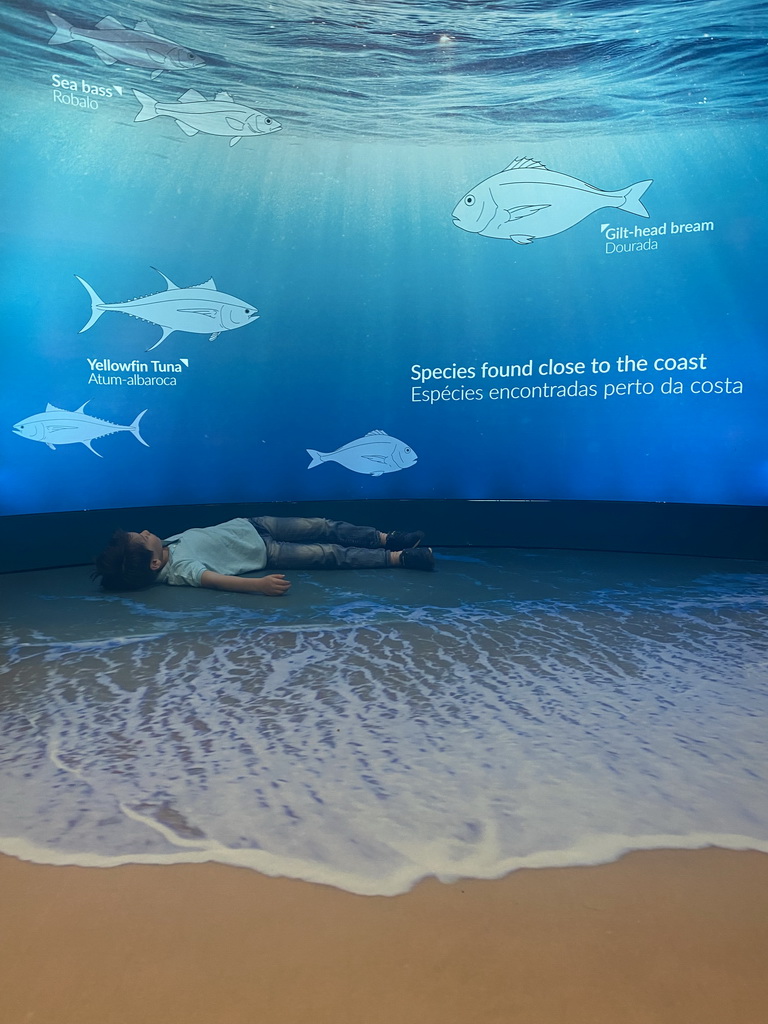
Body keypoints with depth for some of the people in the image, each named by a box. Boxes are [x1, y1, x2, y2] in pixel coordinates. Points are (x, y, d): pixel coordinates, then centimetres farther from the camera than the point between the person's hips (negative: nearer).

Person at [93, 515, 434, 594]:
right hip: (263, 551, -8)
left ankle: (387, 538, 14)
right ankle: (398, 558, -1)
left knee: (324, 528, 4)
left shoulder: (166, 545, -5)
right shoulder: (181, 569, -27)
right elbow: (217, 579, -42)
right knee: (332, 553, -9)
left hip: (249, 526, 8)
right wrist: (260, 584, -54)